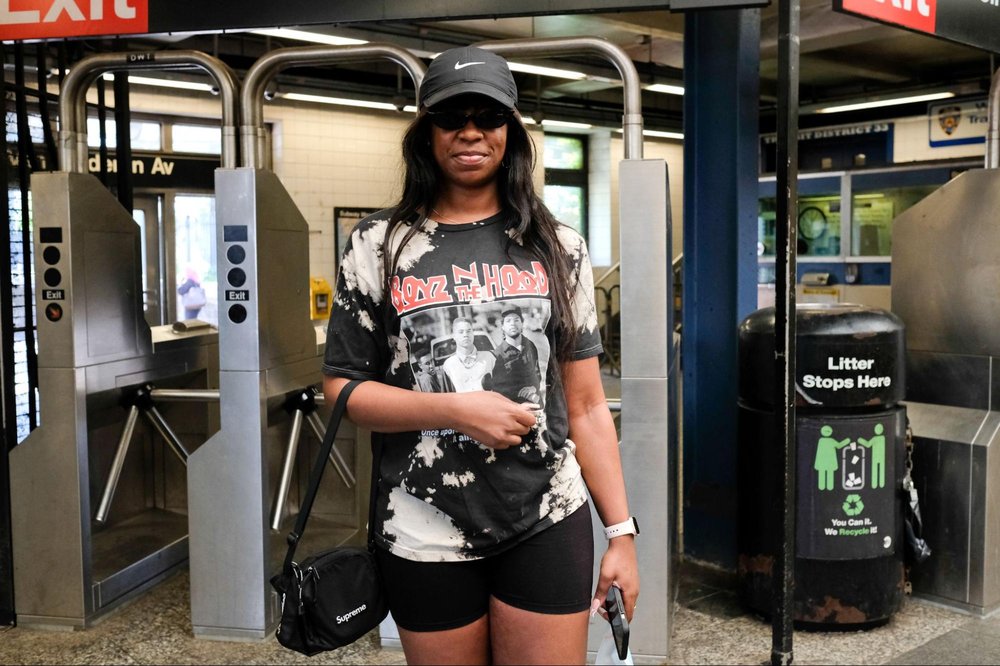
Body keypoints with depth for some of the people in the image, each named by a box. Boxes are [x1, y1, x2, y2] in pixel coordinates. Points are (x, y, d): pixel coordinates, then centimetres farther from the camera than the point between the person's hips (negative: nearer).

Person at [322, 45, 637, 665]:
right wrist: (456, 410, -15)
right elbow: (343, 388, -1)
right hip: (425, 534, 0)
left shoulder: (557, 247, 5)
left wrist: (622, 532, 2)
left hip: (549, 523, 1)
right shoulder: (379, 245, 1)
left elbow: (586, 406, 6)